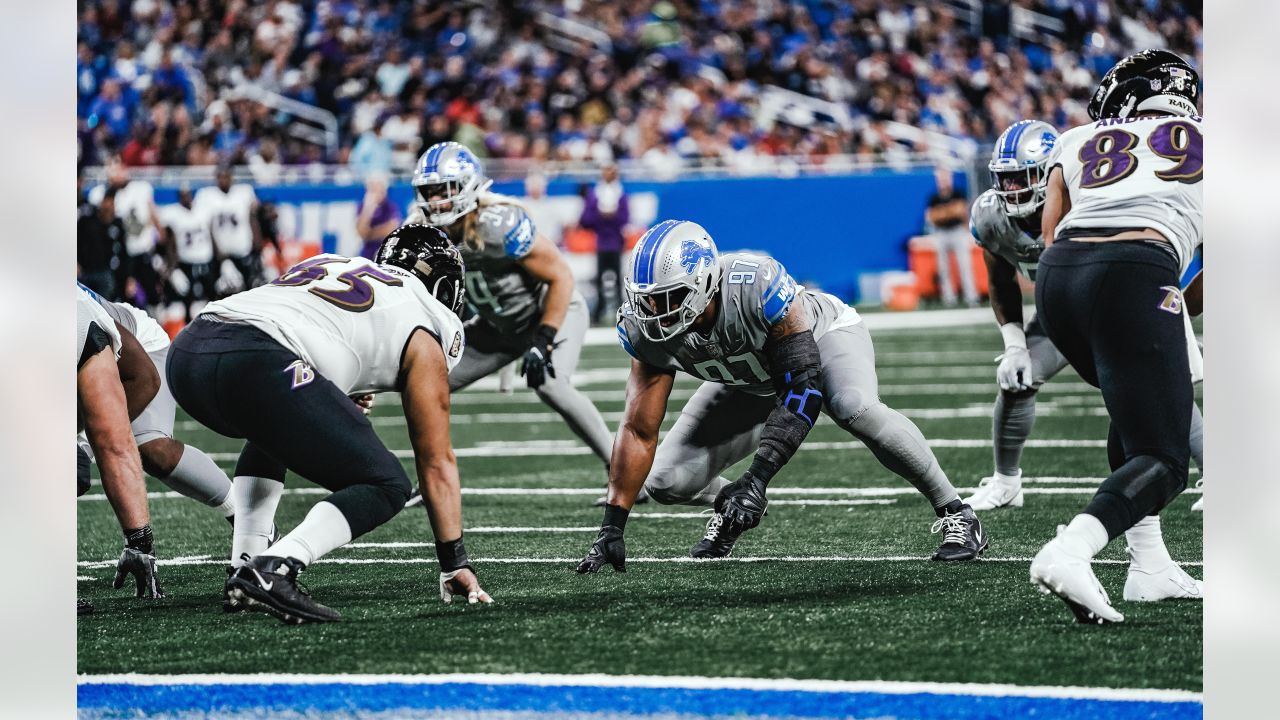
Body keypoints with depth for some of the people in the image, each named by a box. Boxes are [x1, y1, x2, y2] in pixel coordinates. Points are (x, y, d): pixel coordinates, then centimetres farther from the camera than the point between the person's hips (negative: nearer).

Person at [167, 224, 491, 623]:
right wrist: (454, 563, 30)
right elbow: (436, 463, 24)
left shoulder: (326, 265, 36)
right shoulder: (423, 336, 21)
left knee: (273, 435, 38)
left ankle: (245, 566, 21)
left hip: (186, 351, 7)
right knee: (386, 487, 6)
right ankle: (271, 571, -15)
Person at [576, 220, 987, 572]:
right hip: (749, 385, 5)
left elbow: (802, 390, -40)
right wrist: (612, 527, -27)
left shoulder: (757, 287, -42)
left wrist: (757, 478, -47)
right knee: (666, 483, -8)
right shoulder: (649, 329, -27)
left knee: (853, 408, -39)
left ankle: (955, 515, -23)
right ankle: (728, 504, 29)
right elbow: (639, 431, -22)